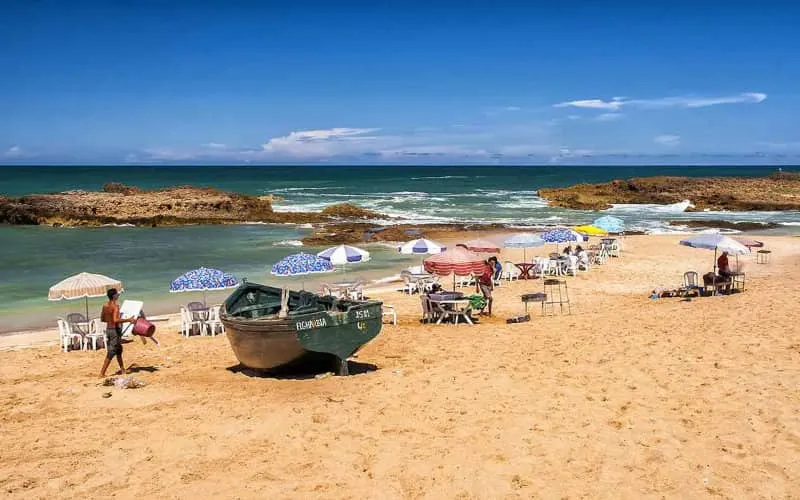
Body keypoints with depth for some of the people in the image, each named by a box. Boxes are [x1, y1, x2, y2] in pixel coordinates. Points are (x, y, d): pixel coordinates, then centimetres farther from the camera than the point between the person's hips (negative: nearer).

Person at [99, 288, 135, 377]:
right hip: (115, 330, -9)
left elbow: (102, 319, 14)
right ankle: (102, 372, -2)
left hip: (108, 329, 9)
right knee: (111, 353, -3)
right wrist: (128, 320, -25)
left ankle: (122, 369, 32)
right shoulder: (115, 306, -19)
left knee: (118, 349, 21)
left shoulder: (105, 306, 6)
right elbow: (116, 320, -31)